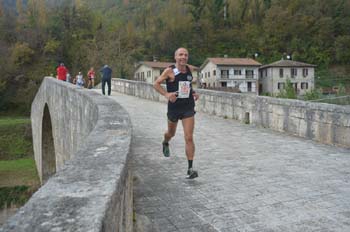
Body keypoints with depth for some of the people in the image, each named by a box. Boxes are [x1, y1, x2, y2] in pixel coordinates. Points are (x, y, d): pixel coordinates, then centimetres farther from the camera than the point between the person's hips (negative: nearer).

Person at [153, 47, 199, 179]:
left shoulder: (189, 70, 5)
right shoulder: (170, 71, -9)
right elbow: (156, 84, -7)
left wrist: (194, 93, 4)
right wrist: (166, 94, -22)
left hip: (188, 108, 2)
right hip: (174, 107, -2)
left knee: (189, 138, -8)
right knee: (171, 133, 21)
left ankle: (190, 169, -5)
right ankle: (165, 143, 59)